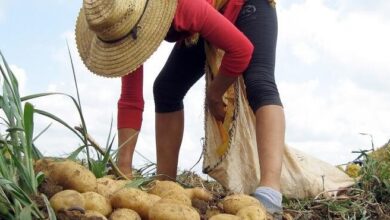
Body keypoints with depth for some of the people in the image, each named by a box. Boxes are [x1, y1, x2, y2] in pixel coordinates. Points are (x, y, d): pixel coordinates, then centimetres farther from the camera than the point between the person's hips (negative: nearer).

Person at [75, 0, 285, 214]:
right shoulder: (129, 22, -21)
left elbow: (242, 48, -31)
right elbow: (130, 101, -18)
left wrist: (214, 94, -17)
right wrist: (124, 166, -22)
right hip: (212, 21, 7)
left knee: (259, 83, -29)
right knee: (166, 90, -5)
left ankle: (269, 192, -45)